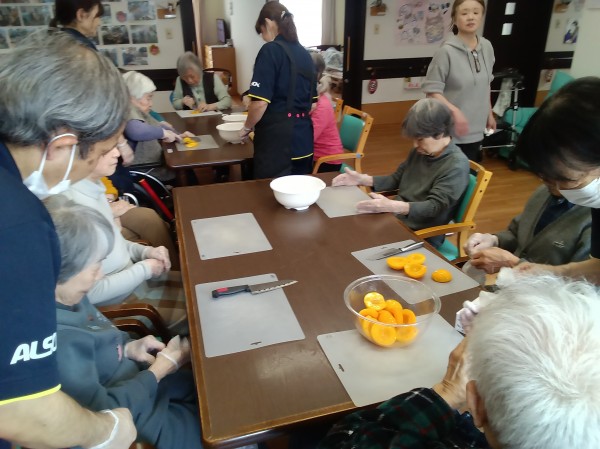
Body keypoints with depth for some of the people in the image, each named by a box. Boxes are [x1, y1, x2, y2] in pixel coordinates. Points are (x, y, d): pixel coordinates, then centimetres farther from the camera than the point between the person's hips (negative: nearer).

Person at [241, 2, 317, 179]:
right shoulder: (305, 53, 12)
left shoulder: (271, 50, -9)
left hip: (277, 138, -7)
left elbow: (260, 102, -16)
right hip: (304, 138, 7)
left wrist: (247, 127, 1)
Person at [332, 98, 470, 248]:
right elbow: (396, 179, 17)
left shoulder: (457, 165, -17)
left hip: (421, 236, -7)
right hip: (395, 219, 8)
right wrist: (362, 179, 3)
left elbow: (434, 207, -24)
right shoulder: (420, 151, 7)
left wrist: (392, 206, -38)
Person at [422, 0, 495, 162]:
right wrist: (454, 111, -27)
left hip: (475, 130, 6)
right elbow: (432, 90, -16)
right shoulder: (447, 51, -16)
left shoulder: (487, 47, 4)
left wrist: (489, 113, 20)